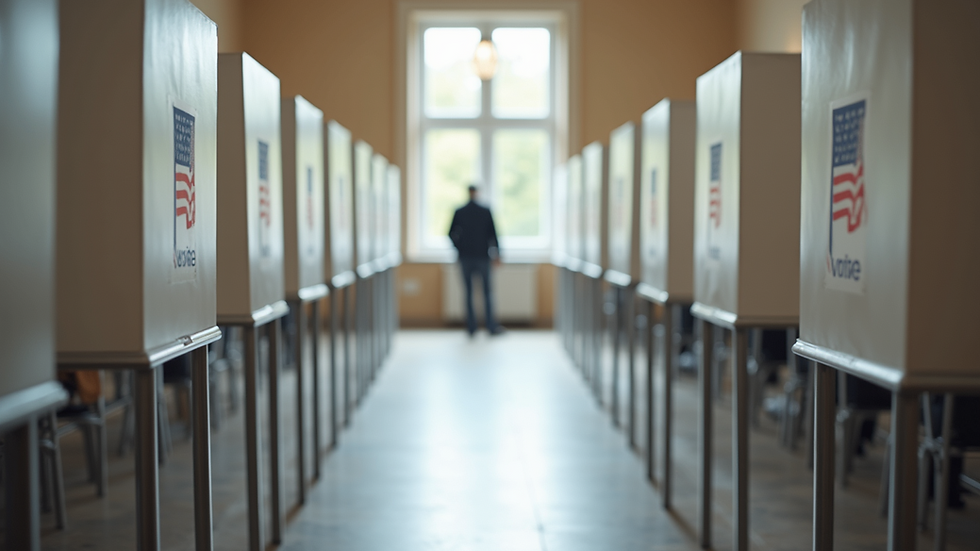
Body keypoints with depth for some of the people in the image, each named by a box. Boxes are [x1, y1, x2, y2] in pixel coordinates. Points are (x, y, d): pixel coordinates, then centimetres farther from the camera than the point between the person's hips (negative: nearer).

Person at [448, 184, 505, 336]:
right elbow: (492, 234, -2)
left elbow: (451, 234, 2)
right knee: (487, 291, 4)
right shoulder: (486, 212, -4)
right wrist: (496, 254, 5)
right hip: (482, 256, -1)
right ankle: (491, 326, 1)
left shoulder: (459, 212, -1)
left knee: (468, 292, 5)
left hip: (465, 256, 1)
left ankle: (471, 326, 3)